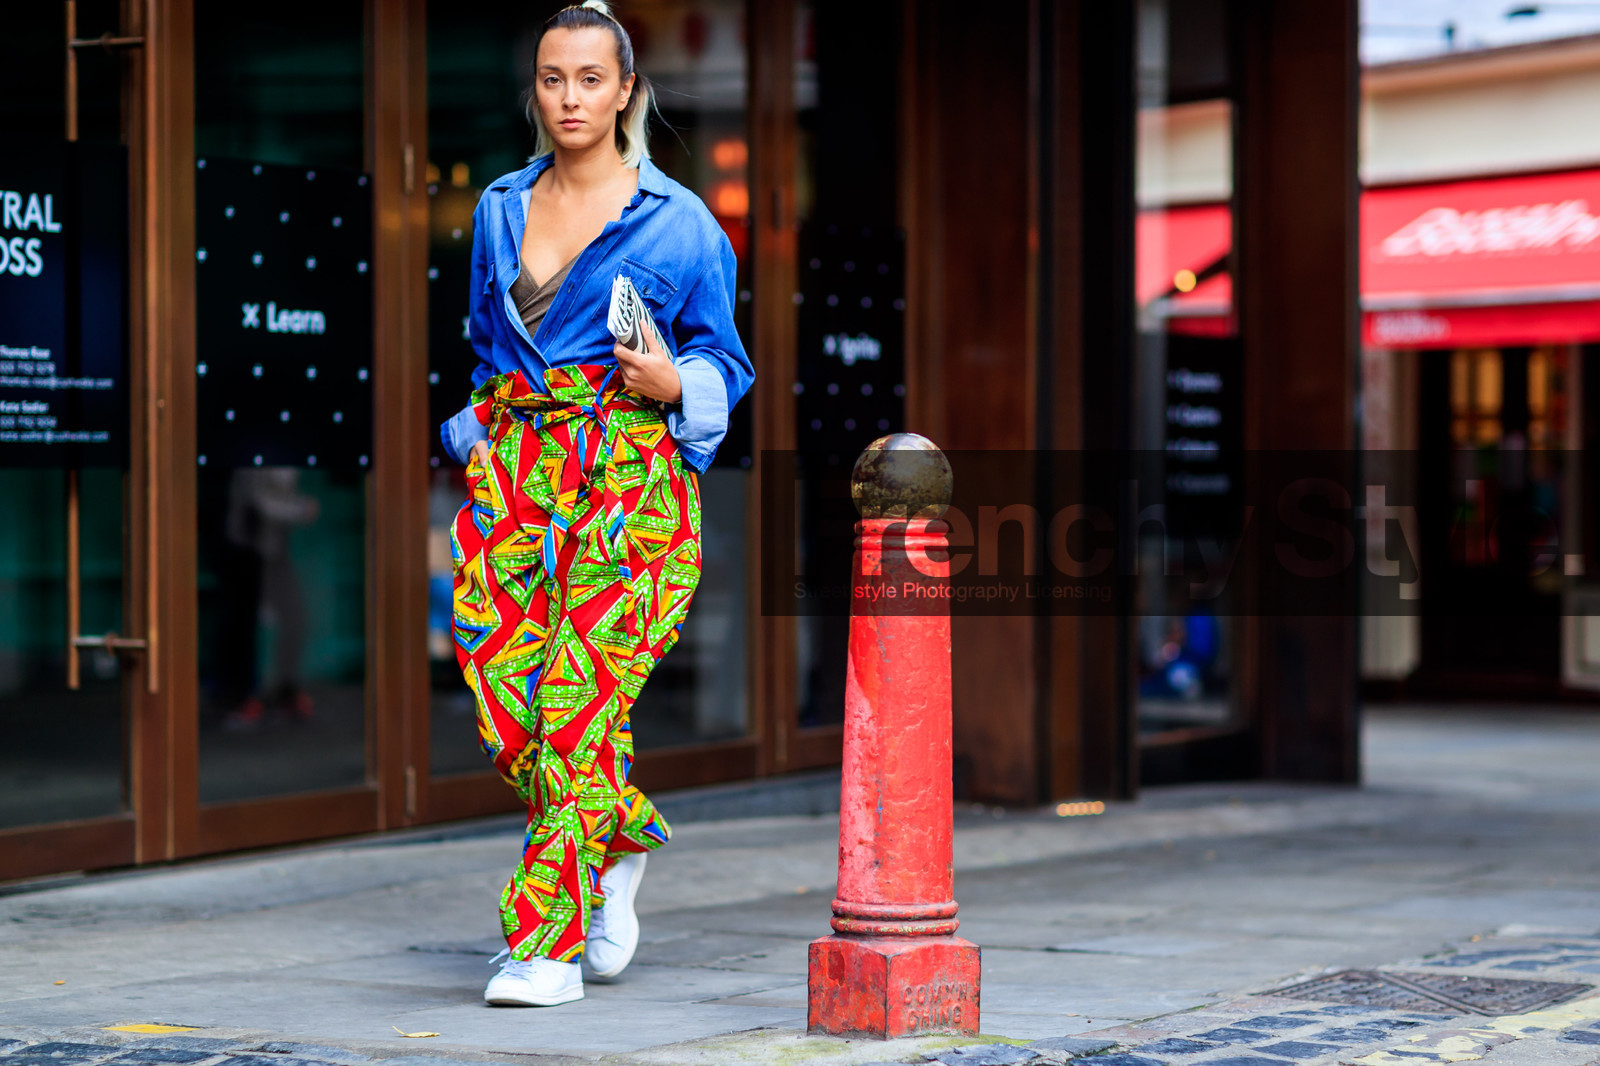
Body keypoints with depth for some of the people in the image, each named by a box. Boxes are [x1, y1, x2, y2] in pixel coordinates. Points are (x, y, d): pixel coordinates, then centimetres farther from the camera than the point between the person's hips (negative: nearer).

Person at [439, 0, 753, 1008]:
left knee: (579, 708, -10)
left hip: (630, 480, -4)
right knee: (504, 706, -3)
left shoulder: (679, 223, 1)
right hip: (513, 472, 4)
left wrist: (674, 384, -14)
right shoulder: (500, 209, 14)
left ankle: (550, 942, -4)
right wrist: (479, 431, 10)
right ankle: (622, 839, 27)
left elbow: (726, 364, 6)